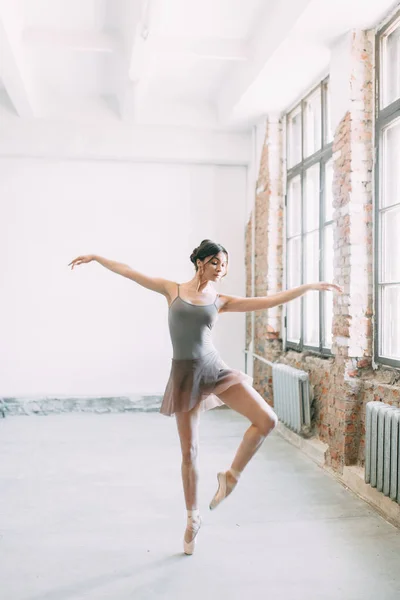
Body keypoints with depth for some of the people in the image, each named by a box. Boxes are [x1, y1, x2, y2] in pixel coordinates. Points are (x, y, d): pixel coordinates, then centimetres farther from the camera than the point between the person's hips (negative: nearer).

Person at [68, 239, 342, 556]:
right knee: (190, 451, 4)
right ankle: (193, 518, 24)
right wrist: (95, 257, 12)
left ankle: (231, 475, 8)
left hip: (215, 369, 2)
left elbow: (269, 301, 3)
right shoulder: (173, 289, 5)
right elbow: (128, 271, 9)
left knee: (267, 420, -13)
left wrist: (311, 286, 0)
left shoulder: (221, 301, 6)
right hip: (184, 375, -2)